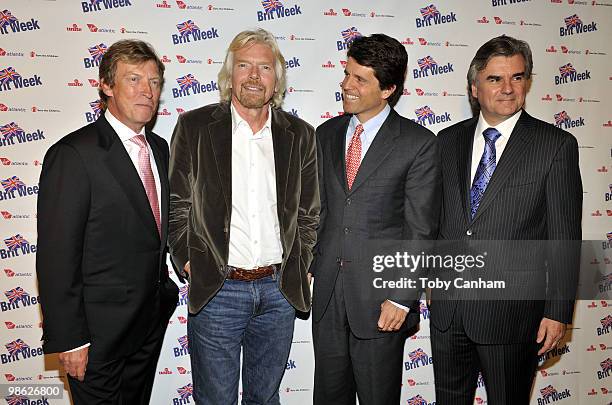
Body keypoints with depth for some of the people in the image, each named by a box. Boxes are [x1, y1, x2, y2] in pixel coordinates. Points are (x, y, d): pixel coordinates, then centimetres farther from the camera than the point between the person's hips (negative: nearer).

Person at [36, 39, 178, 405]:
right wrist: (69, 341, -17)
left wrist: (164, 289, 11)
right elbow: (56, 257, -18)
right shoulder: (74, 154, -17)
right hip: (99, 333, -7)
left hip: (153, 321, 7)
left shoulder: (158, 147, 7)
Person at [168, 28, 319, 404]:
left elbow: (309, 212, 11)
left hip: (279, 290, 2)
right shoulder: (194, 126, -1)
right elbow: (176, 205, 1)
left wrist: (298, 267, 4)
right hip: (215, 289, -2)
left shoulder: (300, 134, 5)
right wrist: (189, 264, -6)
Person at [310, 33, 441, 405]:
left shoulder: (419, 143, -9)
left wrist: (402, 298, -13)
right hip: (326, 292, 5)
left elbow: (421, 230, -10)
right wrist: (308, 263, 7)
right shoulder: (327, 134, 7)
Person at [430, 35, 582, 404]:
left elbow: (565, 237, -7)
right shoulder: (448, 141, 5)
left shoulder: (557, 145, -6)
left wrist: (558, 312, -8)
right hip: (446, 305, 4)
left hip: (511, 309, -3)